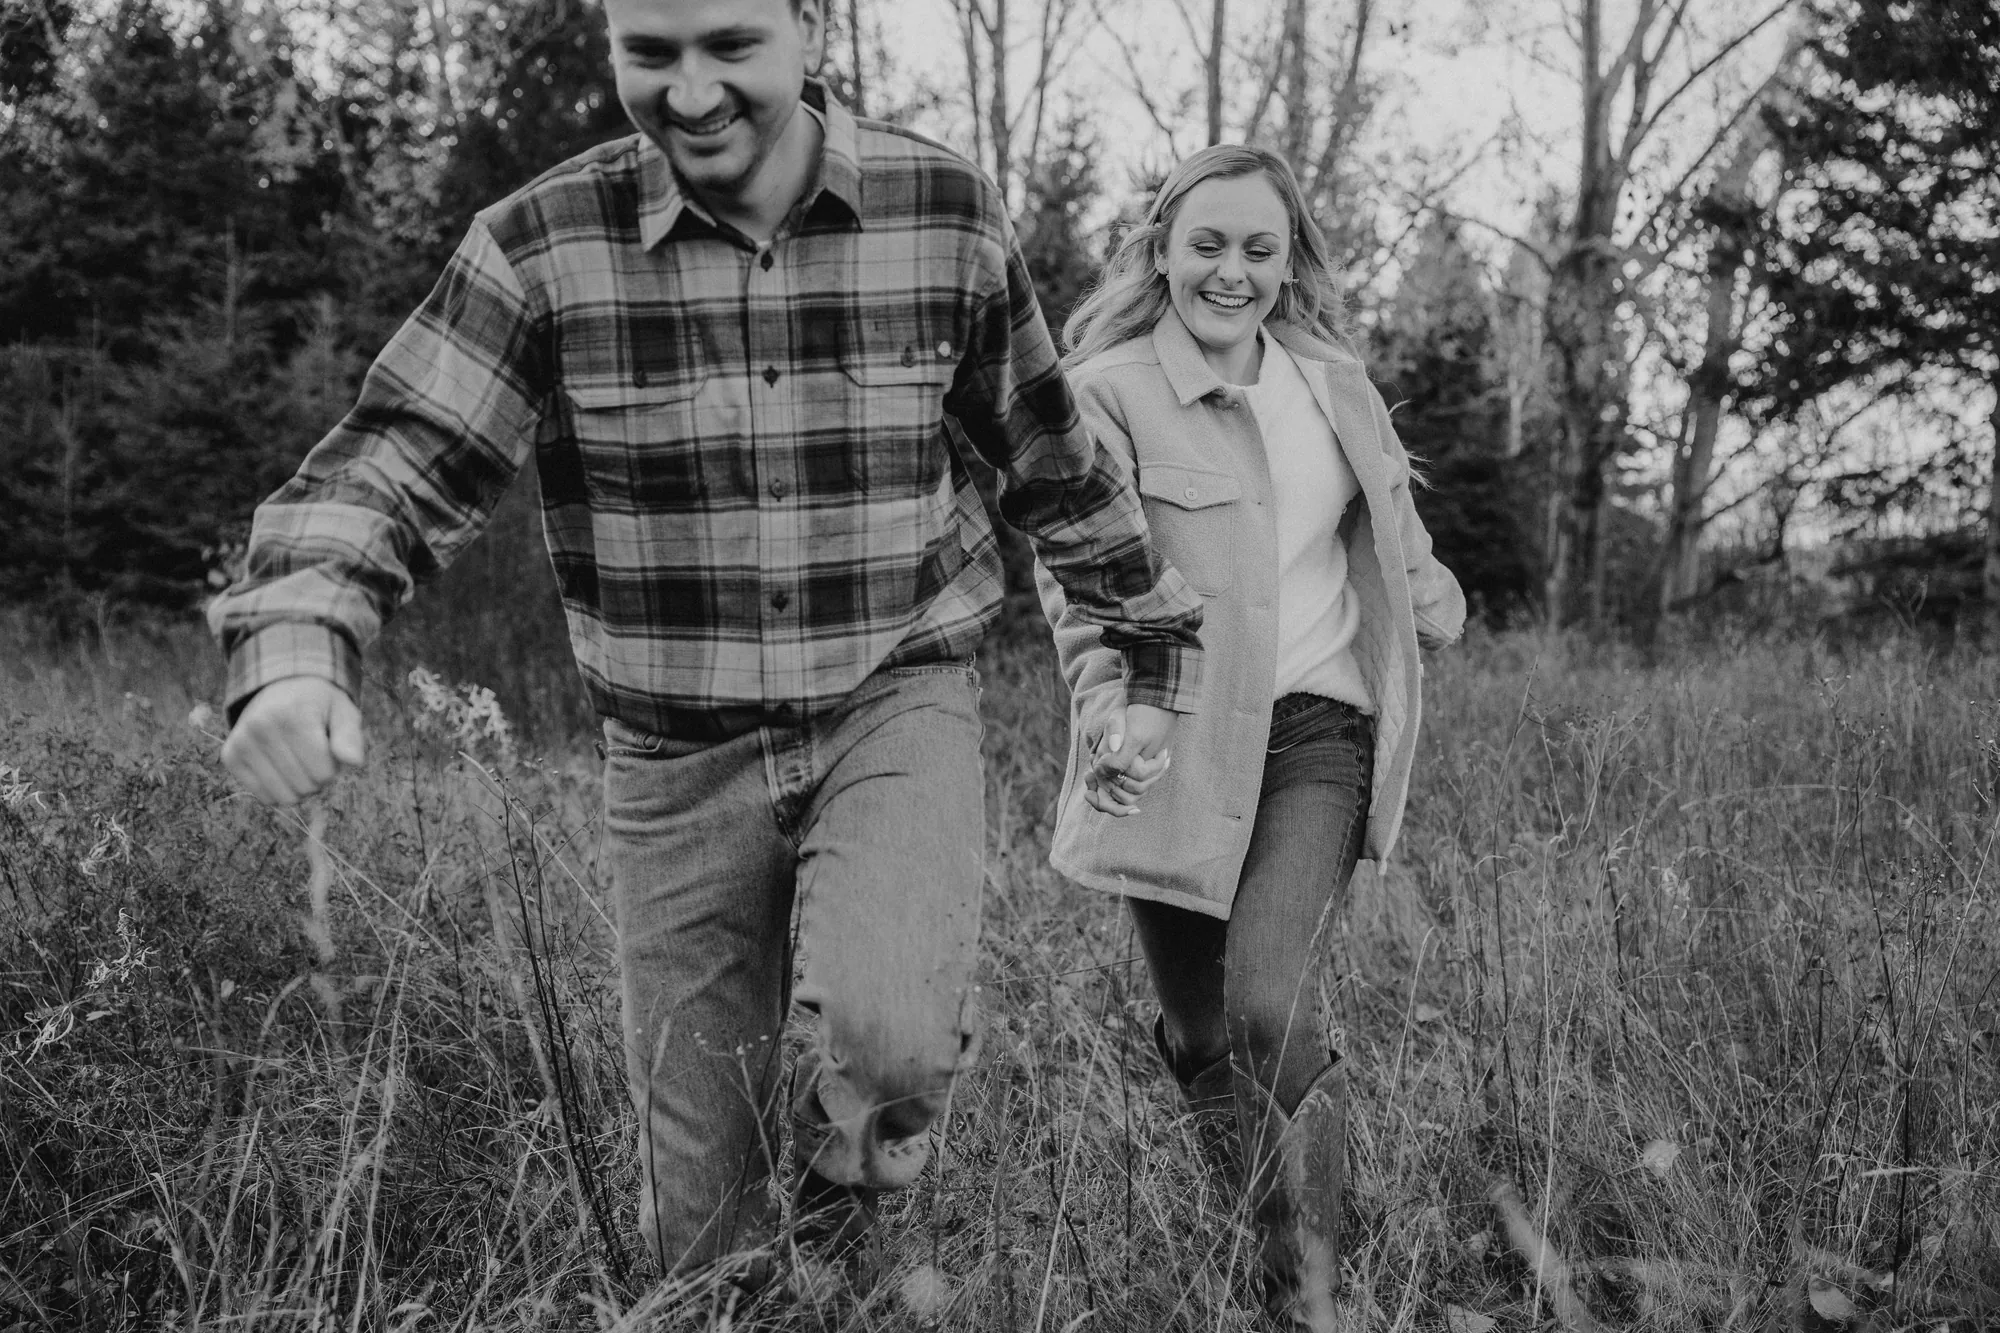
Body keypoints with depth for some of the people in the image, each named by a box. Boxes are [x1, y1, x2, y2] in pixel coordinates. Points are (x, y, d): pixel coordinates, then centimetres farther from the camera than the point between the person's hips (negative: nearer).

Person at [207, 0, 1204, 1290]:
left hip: (896, 704, -1)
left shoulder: (948, 214, -8)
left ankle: (852, 1145, 6)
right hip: (676, 754, 1)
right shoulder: (540, 246, -11)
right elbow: (395, 462, -15)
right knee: (703, 1212, 8)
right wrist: (294, 644, -35)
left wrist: (1156, 651, 14)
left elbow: (1052, 459, 5)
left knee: (894, 1038, -28)